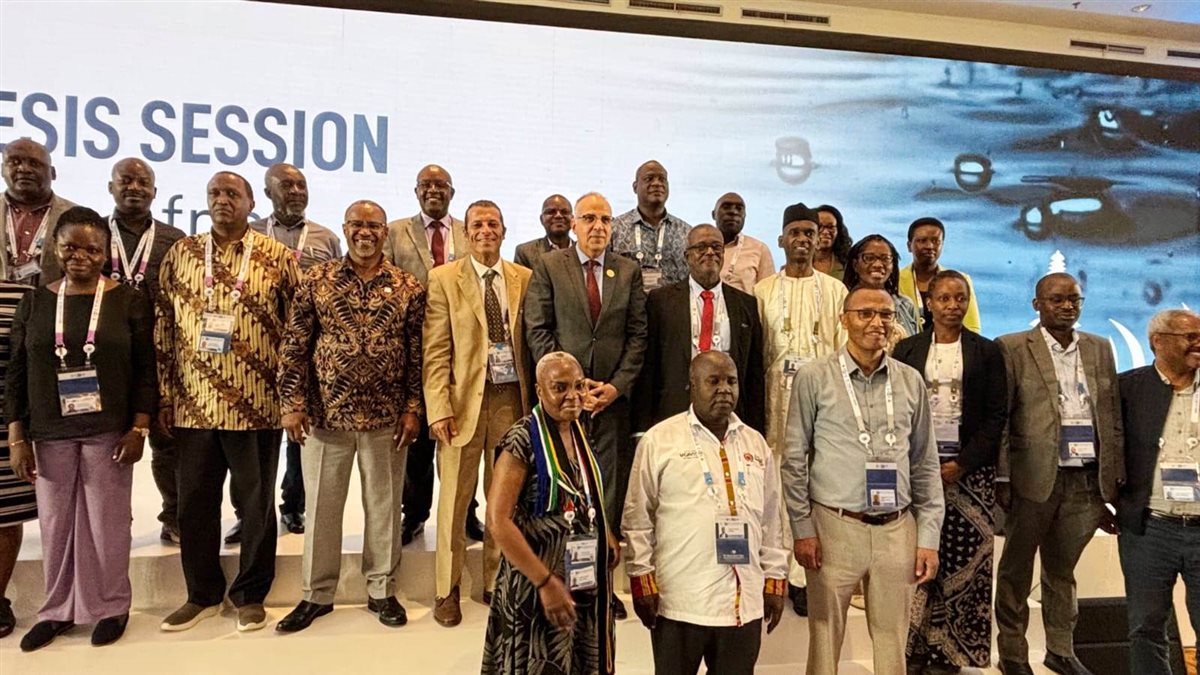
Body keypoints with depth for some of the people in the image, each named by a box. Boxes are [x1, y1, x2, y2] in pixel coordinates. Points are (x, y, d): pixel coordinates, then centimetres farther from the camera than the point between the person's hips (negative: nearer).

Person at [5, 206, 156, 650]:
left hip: (109, 432, -2)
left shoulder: (129, 301, -2)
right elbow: (16, 375, 6)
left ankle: (110, 606, 21)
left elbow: (145, 371, -3)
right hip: (49, 434, 3)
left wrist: (138, 429, -10)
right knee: (55, 523, 9)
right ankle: (58, 608, 26)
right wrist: (16, 438, 1)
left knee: (106, 520, 5)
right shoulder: (35, 303, 5)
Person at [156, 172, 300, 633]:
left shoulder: (278, 258, -1)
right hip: (193, 405, 3)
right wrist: (165, 396, 5)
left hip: (257, 406, -3)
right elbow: (163, 329, 9)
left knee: (256, 502, 8)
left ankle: (251, 595, 24)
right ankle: (202, 594, 29)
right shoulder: (180, 254, 8)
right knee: (194, 502, 12)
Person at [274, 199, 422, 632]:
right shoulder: (316, 280, 1)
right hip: (325, 413, 0)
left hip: (386, 417, 0)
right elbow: (293, 345, 1)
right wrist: (292, 402, -4)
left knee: (384, 504, 10)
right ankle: (317, 594, 27)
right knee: (321, 505, 10)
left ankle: (382, 590, 26)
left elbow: (418, 354, 1)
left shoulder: (408, 288, 1)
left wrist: (413, 408, -3)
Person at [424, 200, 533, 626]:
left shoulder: (524, 279, 8)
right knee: (455, 496, 6)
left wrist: (534, 397, 1)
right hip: (464, 399, -2)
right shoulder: (444, 279, 0)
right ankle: (447, 590, 21)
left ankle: (497, 583, 27)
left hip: (512, 397, 3)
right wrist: (439, 408, -11)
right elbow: (435, 352, -4)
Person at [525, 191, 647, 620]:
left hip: (612, 396, 2)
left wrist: (617, 385, -5)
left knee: (610, 491, 5)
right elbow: (538, 331, -2)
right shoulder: (549, 267, 4)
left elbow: (638, 335, 7)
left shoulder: (629, 271, 10)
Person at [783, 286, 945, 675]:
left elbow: (926, 465, 9)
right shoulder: (814, 378, -3)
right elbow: (795, 460, -1)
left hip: (897, 529, 3)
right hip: (834, 526, -3)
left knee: (892, 643, 13)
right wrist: (802, 528, -4)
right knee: (825, 639, 8)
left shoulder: (911, 382, 7)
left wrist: (929, 537, 6)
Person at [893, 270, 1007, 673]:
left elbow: (997, 416, 2)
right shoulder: (908, 350, 8)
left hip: (969, 469, 0)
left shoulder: (987, 352, 6)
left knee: (967, 560, 0)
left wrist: (963, 463, -8)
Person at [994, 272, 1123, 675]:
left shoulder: (1100, 349, 11)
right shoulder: (1012, 349, -3)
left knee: (1062, 568, 16)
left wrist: (1116, 477, 6)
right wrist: (1002, 479, -10)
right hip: (1034, 477, -4)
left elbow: (1113, 418, 11)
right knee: (1017, 569, 8)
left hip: (1086, 480, 4)